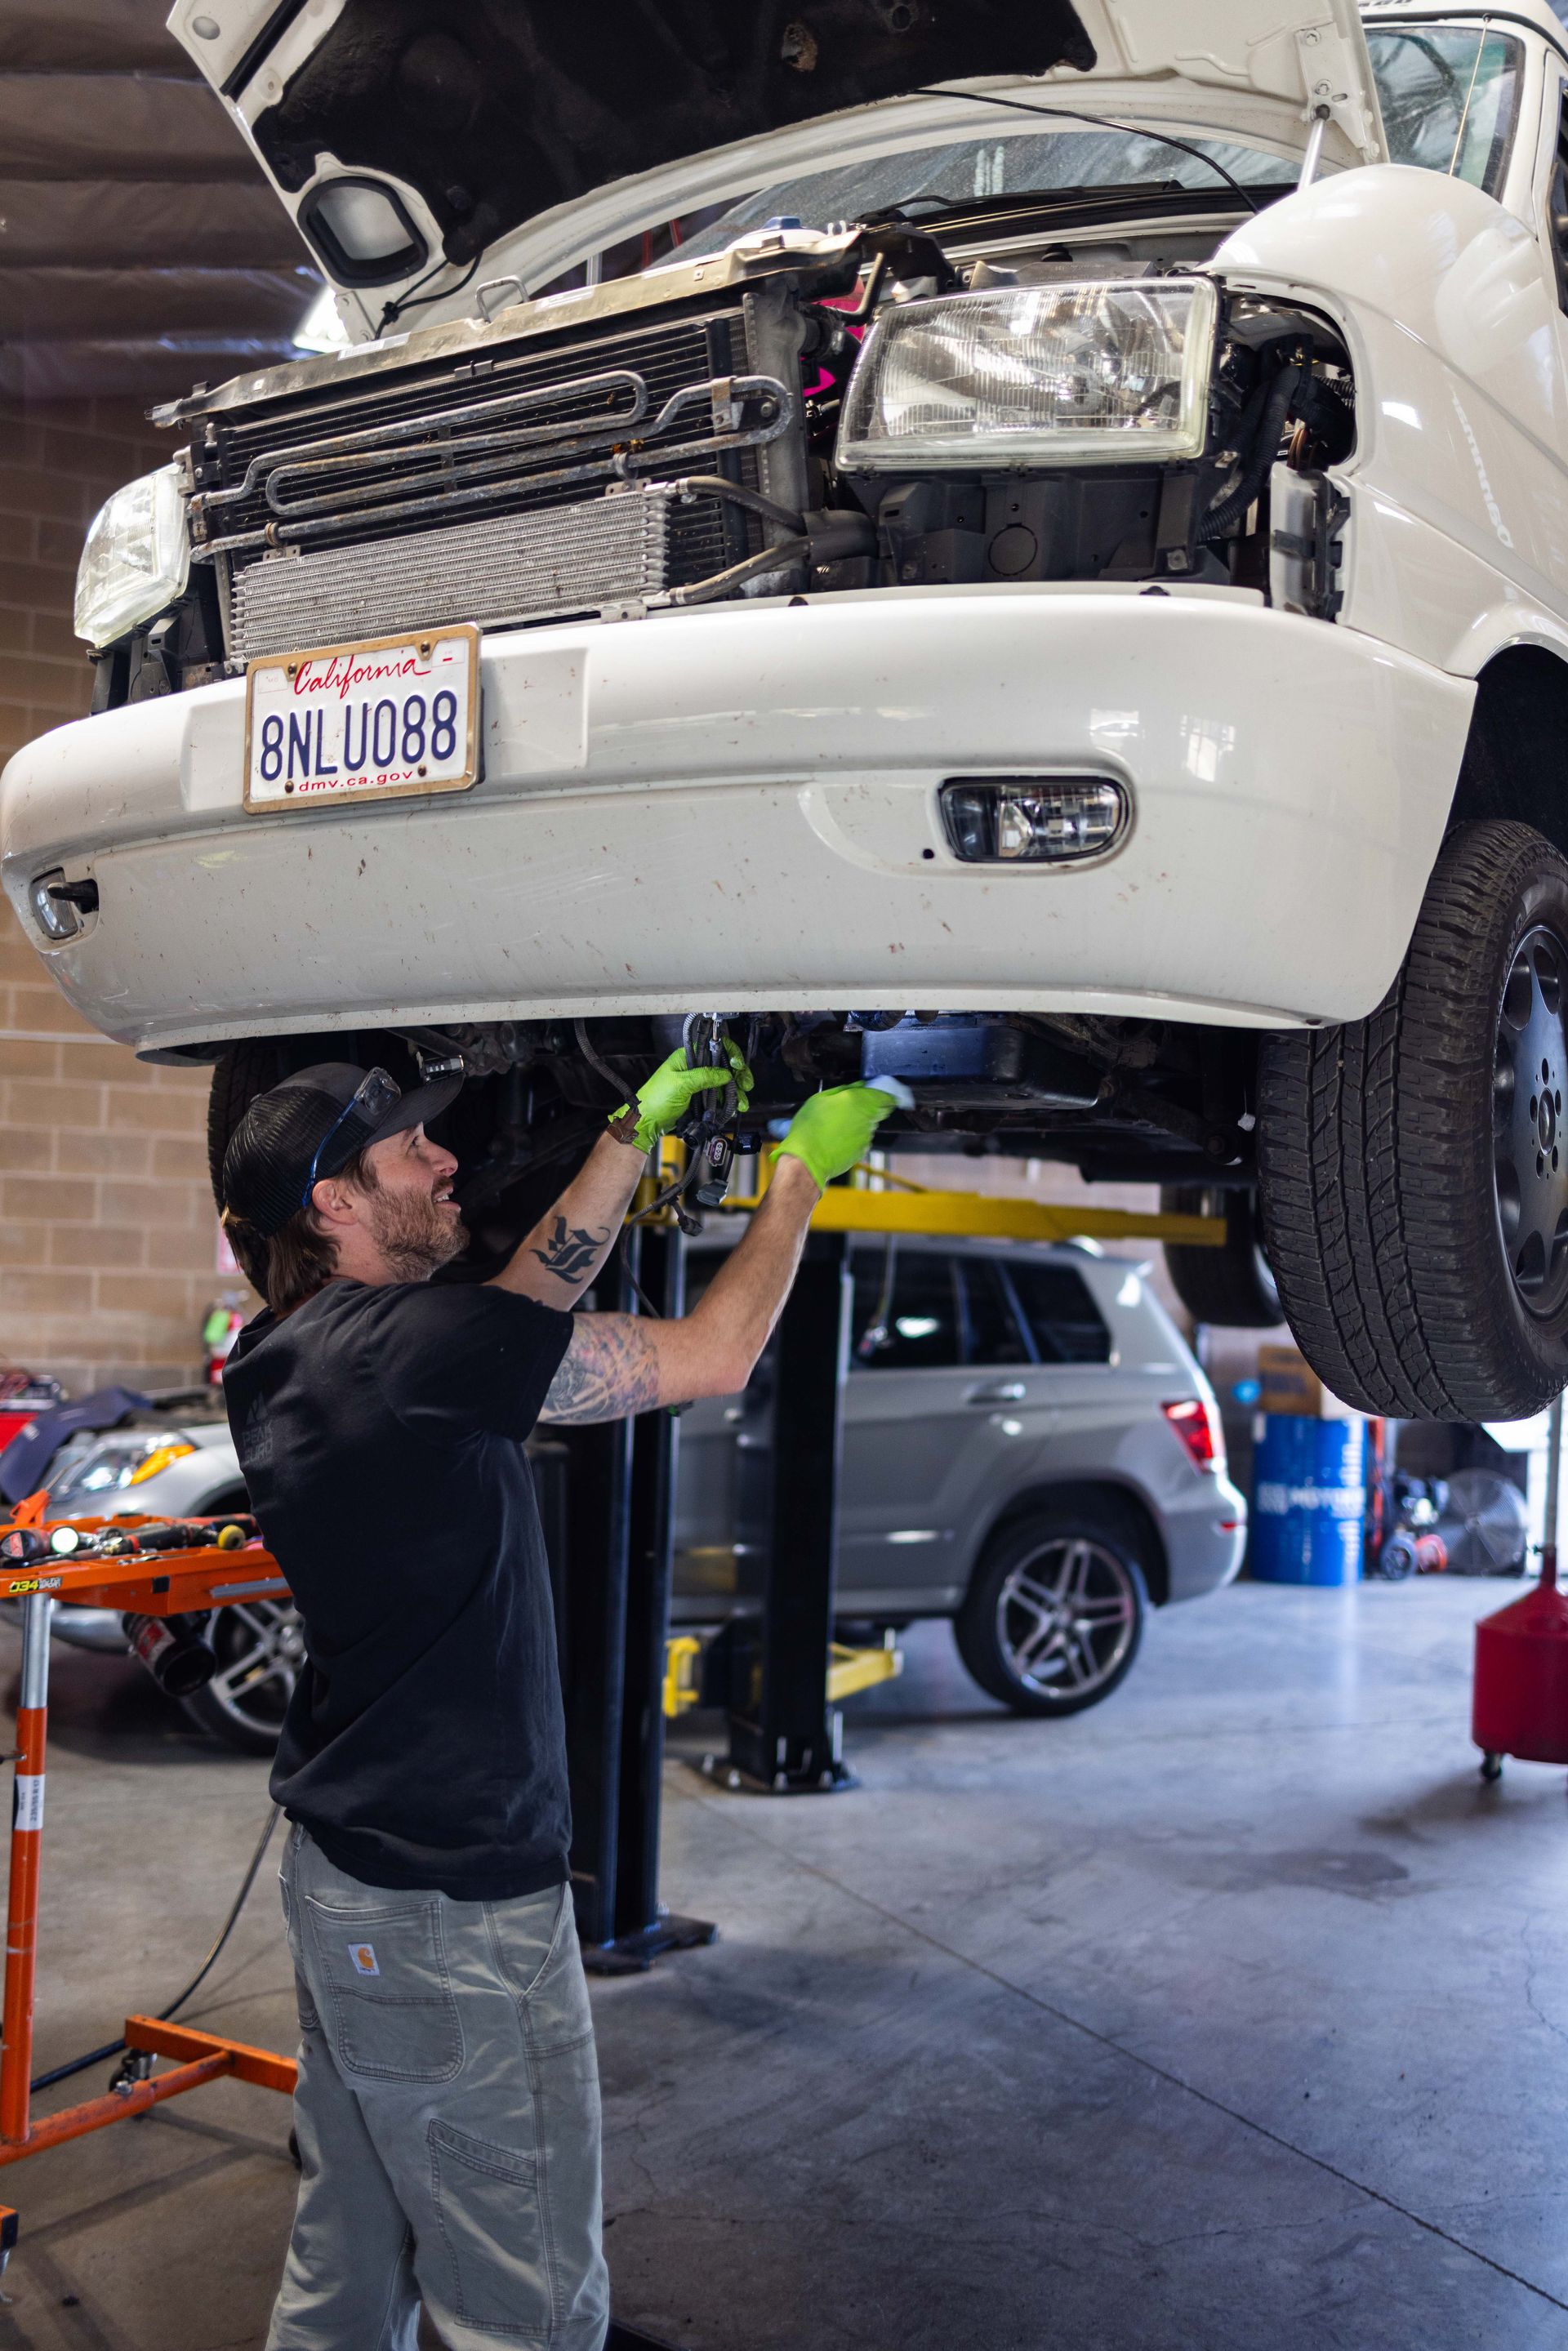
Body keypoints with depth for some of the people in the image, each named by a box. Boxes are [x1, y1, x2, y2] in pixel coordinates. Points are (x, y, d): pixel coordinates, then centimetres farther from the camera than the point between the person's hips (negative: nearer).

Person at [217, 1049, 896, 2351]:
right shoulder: (408, 1343, -23)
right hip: (453, 1901, -9)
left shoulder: (291, 1357, 4)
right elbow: (712, 1357, -16)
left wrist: (639, 1130, 12)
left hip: (343, 1871, 9)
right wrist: (803, 1170, -4)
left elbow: (528, 1297, 14)